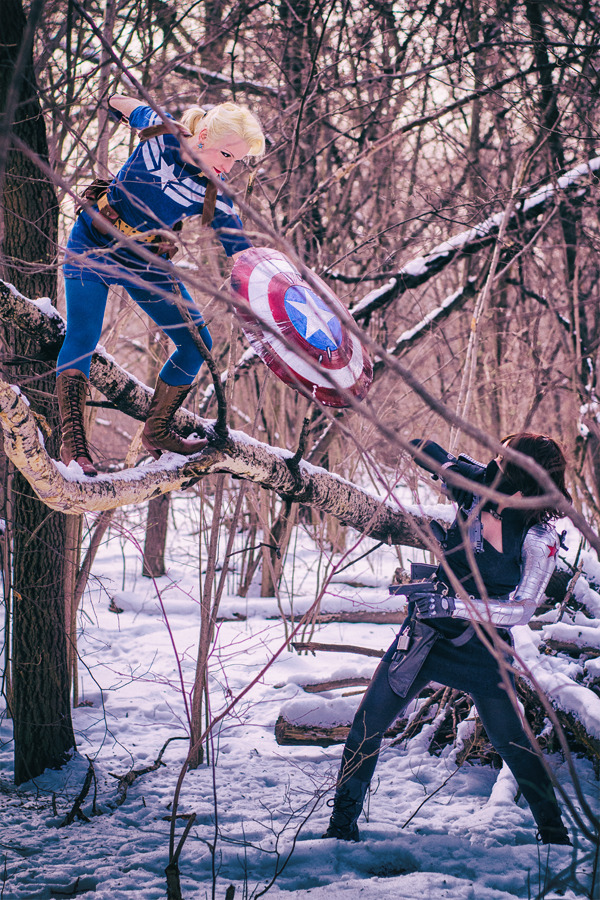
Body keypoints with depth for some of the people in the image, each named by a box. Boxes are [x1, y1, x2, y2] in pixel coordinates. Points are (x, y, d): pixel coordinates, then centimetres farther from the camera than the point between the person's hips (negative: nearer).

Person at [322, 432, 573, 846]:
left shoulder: (541, 539, -19)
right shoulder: (475, 486, -9)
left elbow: (522, 610, -24)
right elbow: (437, 458, 12)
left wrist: (453, 604, -33)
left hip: (482, 649, -4)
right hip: (427, 634, 4)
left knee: (515, 745, 0)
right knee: (367, 727, 1)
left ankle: (554, 834, 21)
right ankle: (343, 826, 16)